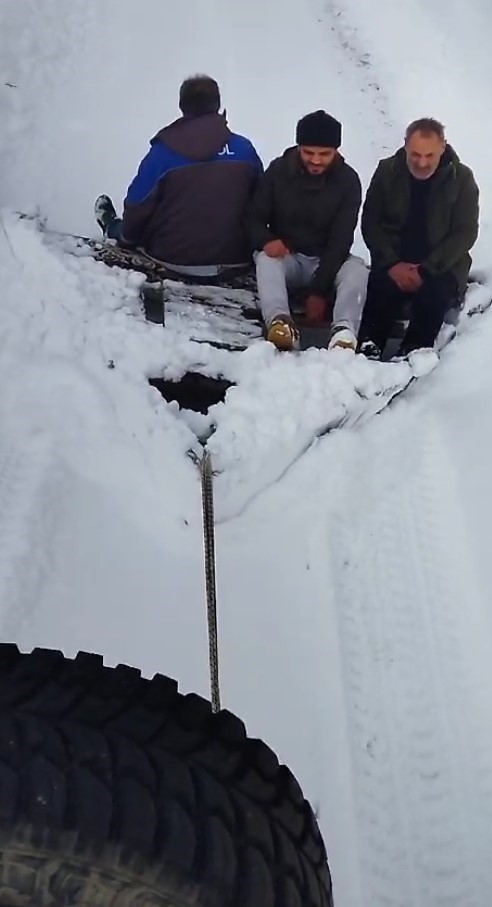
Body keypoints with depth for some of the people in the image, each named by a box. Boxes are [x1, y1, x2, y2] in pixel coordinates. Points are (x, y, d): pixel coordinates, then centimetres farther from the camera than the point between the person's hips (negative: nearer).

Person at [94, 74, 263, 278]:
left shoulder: (163, 151, -14)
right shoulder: (245, 149, -6)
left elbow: (138, 206, -7)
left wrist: (127, 236, 13)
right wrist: (251, 243, 21)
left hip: (175, 259, -2)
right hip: (236, 259, 3)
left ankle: (112, 228, 61)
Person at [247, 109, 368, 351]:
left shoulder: (348, 180, -9)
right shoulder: (278, 170, -7)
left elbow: (341, 240, -13)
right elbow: (254, 217, -2)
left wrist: (319, 290, -22)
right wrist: (266, 240, -27)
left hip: (328, 260, 0)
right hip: (285, 256, 0)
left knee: (357, 270, -30)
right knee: (265, 259, -33)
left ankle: (344, 330, -53)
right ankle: (279, 320, -57)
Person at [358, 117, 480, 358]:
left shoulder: (461, 178, -3)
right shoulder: (387, 171, 0)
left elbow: (465, 232, -6)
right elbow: (370, 222, 0)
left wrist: (426, 270, -19)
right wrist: (392, 263, -16)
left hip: (441, 265, -1)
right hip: (395, 263, 1)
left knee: (435, 292, -32)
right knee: (381, 285, -31)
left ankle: (412, 353, -24)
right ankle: (368, 347, -24)